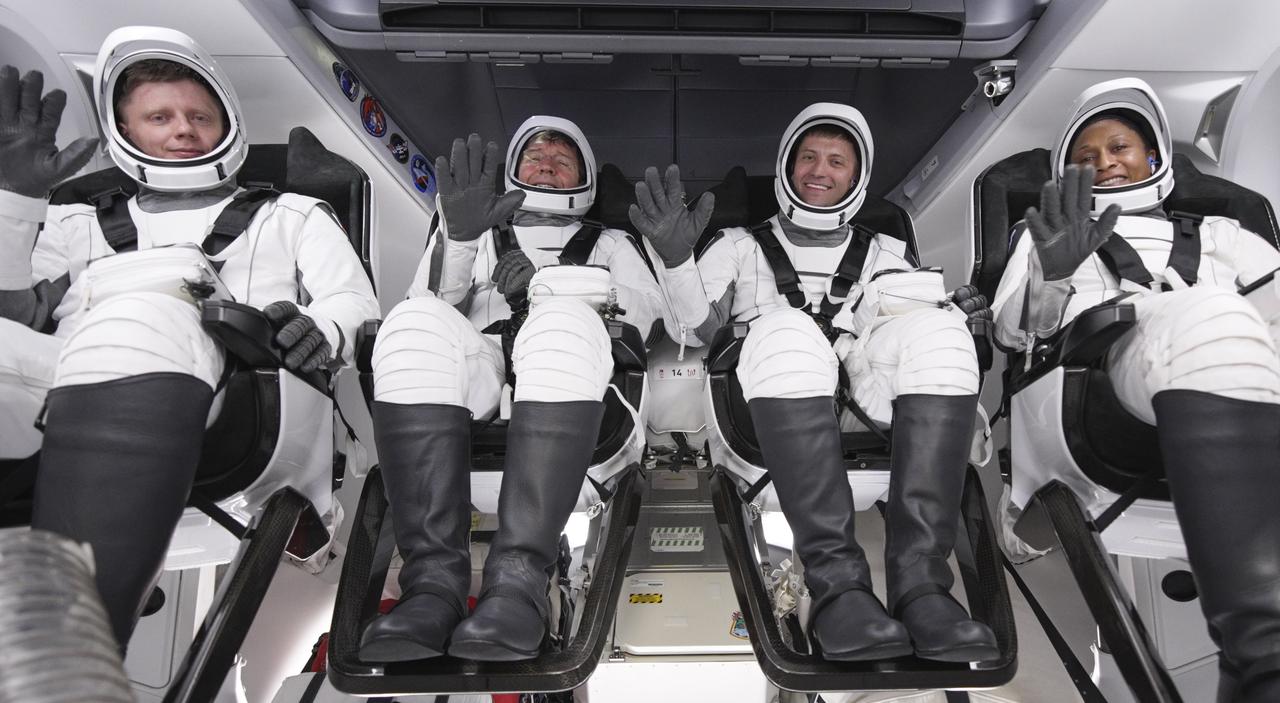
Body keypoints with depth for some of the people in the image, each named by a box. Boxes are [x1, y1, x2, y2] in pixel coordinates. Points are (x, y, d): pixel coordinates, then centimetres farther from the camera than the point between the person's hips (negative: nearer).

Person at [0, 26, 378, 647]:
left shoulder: (291, 216, 31)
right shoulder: (79, 223, 36)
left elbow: (356, 303, 15)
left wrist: (322, 328, -9)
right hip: (59, 385, 3)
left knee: (147, 310, -36)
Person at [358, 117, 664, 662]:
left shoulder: (609, 244, 32)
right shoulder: (483, 237, 35)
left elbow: (650, 309, 10)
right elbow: (433, 302, 13)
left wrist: (546, 282, -3)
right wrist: (458, 234, -6)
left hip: (570, 393, -1)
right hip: (477, 383, 2)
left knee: (562, 320, -35)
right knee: (414, 320, -30)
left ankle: (518, 576, -42)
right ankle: (434, 578, -37)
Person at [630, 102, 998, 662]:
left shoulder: (886, 254, 31)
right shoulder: (742, 247, 26)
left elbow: (917, 324, 17)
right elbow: (696, 328, 10)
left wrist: (954, 320, -5)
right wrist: (676, 258, -8)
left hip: (868, 403, 2)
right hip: (771, 411, -1)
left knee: (936, 328, -28)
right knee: (785, 328, -35)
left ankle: (919, 580, -37)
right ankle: (837, 580, -39)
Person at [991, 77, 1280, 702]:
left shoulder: (1219, 233, 36)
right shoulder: (1052, 232, 30)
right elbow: (1011, 329, 14)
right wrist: (1050, 276, -5)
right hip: (1109, 368, -2)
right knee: (1203, 316, -33)